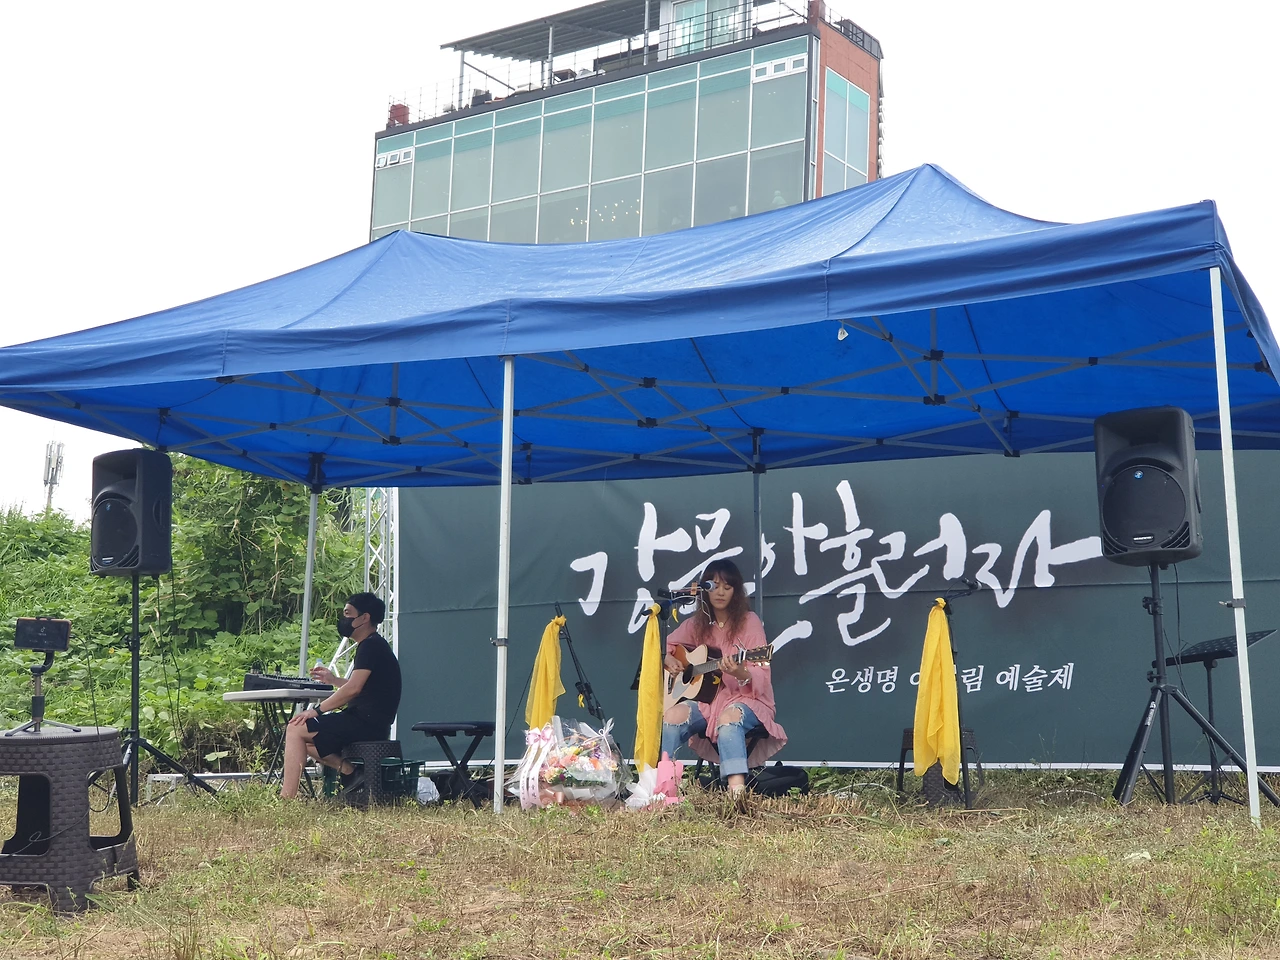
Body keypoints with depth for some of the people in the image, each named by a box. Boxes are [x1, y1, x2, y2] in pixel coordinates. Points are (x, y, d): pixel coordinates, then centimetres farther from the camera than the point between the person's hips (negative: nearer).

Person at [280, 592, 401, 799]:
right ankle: (348, 771, 0)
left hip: (366, 723, -11)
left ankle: (287, 798, -17)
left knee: (295, 730, -13)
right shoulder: (371, 645, 20)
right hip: (365, 722, 11)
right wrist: (334, 680, 22)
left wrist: (317, 710, -17)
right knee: (304, 739, 16)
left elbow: (354, 688, -22)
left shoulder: (371, 646, -13)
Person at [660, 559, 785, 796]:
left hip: (746, 699, -5)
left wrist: (740, 674, -35)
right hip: (708, 698, 5)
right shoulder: (697, 624, 7)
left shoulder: (748, 622, -6)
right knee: (673, 716, -26)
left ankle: (737, 792, -55)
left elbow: (762, 677, -12)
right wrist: (667, 658, -4)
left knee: (729, 717, -39)